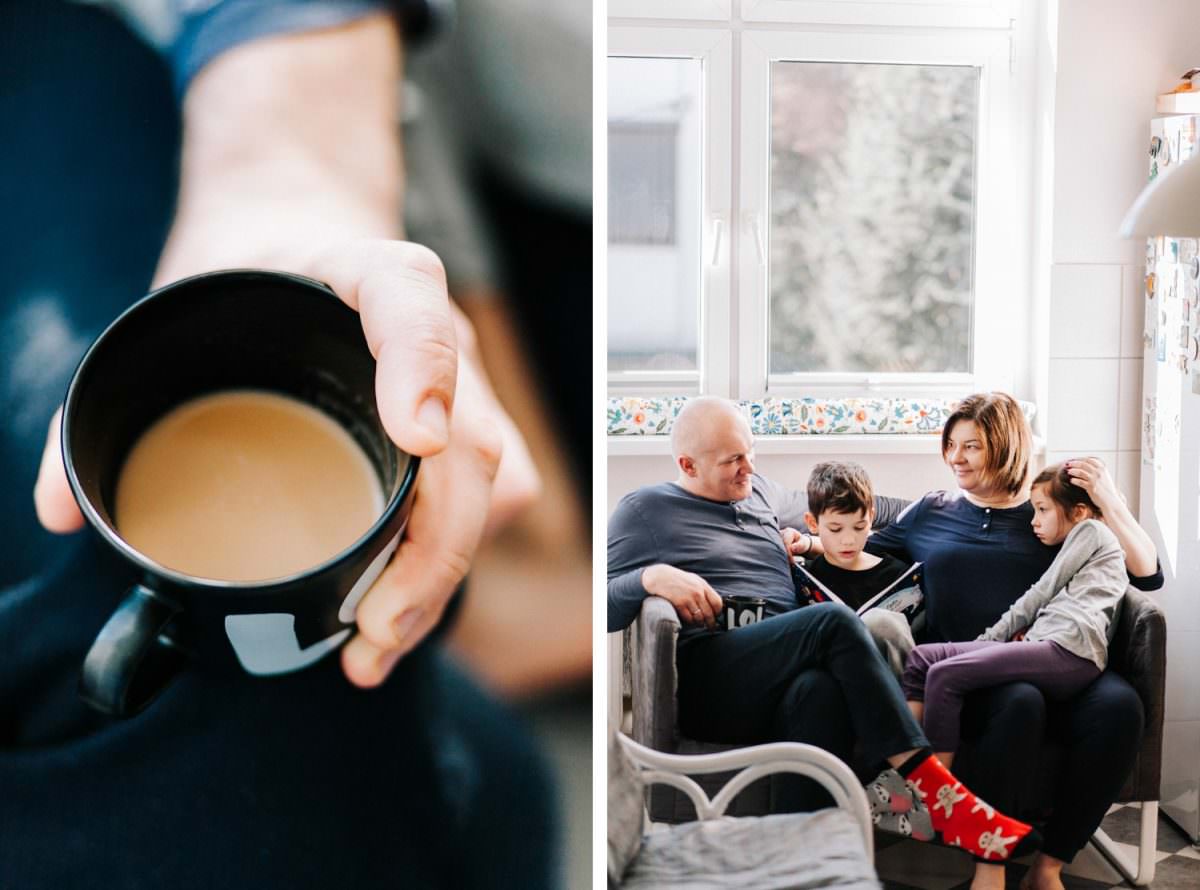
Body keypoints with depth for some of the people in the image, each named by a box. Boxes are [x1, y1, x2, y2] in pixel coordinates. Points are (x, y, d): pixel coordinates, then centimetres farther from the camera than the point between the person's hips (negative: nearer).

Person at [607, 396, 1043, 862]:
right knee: (834, 621, -29)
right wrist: (651, 577, -18)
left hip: (782, 675, 5)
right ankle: (930, 786, -29)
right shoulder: (644, 511, 8)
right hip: (705, 683, -5)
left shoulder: (759, 491, 26)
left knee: (820, 690, -35)